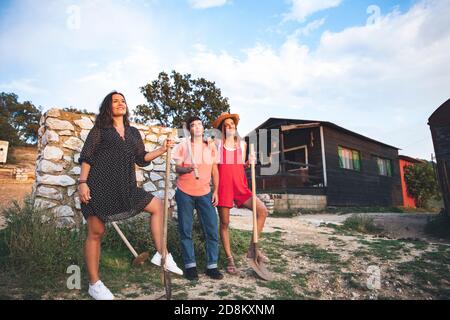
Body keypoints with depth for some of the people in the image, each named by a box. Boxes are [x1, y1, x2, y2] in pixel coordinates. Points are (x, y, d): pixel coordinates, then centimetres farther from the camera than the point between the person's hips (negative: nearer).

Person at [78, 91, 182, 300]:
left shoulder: (133, 132, 17)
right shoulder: (100, 129, 3)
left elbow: (141, 158, 16)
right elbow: (86, 157, -2)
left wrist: (163, 149, 5)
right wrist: (82, 182, -13)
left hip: (125, 187, 5)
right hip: (99, 186, -5)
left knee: (157, 206, -1)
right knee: (96, 232, 1)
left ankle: (160, 255, 5)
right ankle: (94, 284, 16)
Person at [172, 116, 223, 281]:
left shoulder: (211, 147, 7)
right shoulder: (183, 146, 1)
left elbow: (214, 170, 9)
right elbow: (178, 168, -3)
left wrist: (215, 190, 4)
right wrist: (188, 169, -25)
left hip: (205, 193, 2)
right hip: (185, 193, -1)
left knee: (212, 229, -2)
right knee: (185, 230, 3)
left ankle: (212, 266, 11)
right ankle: (190, 265, 16)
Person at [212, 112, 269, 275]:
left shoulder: (242, 144, 14)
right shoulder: (217, 143, 5)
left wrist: (248, 163, 1)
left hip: (240, 186, 3)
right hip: (223, 186, -3)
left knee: (262, 210, -12)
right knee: (224, 223, 3)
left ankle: (252, 248, 2)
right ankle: (229, 259, 17)